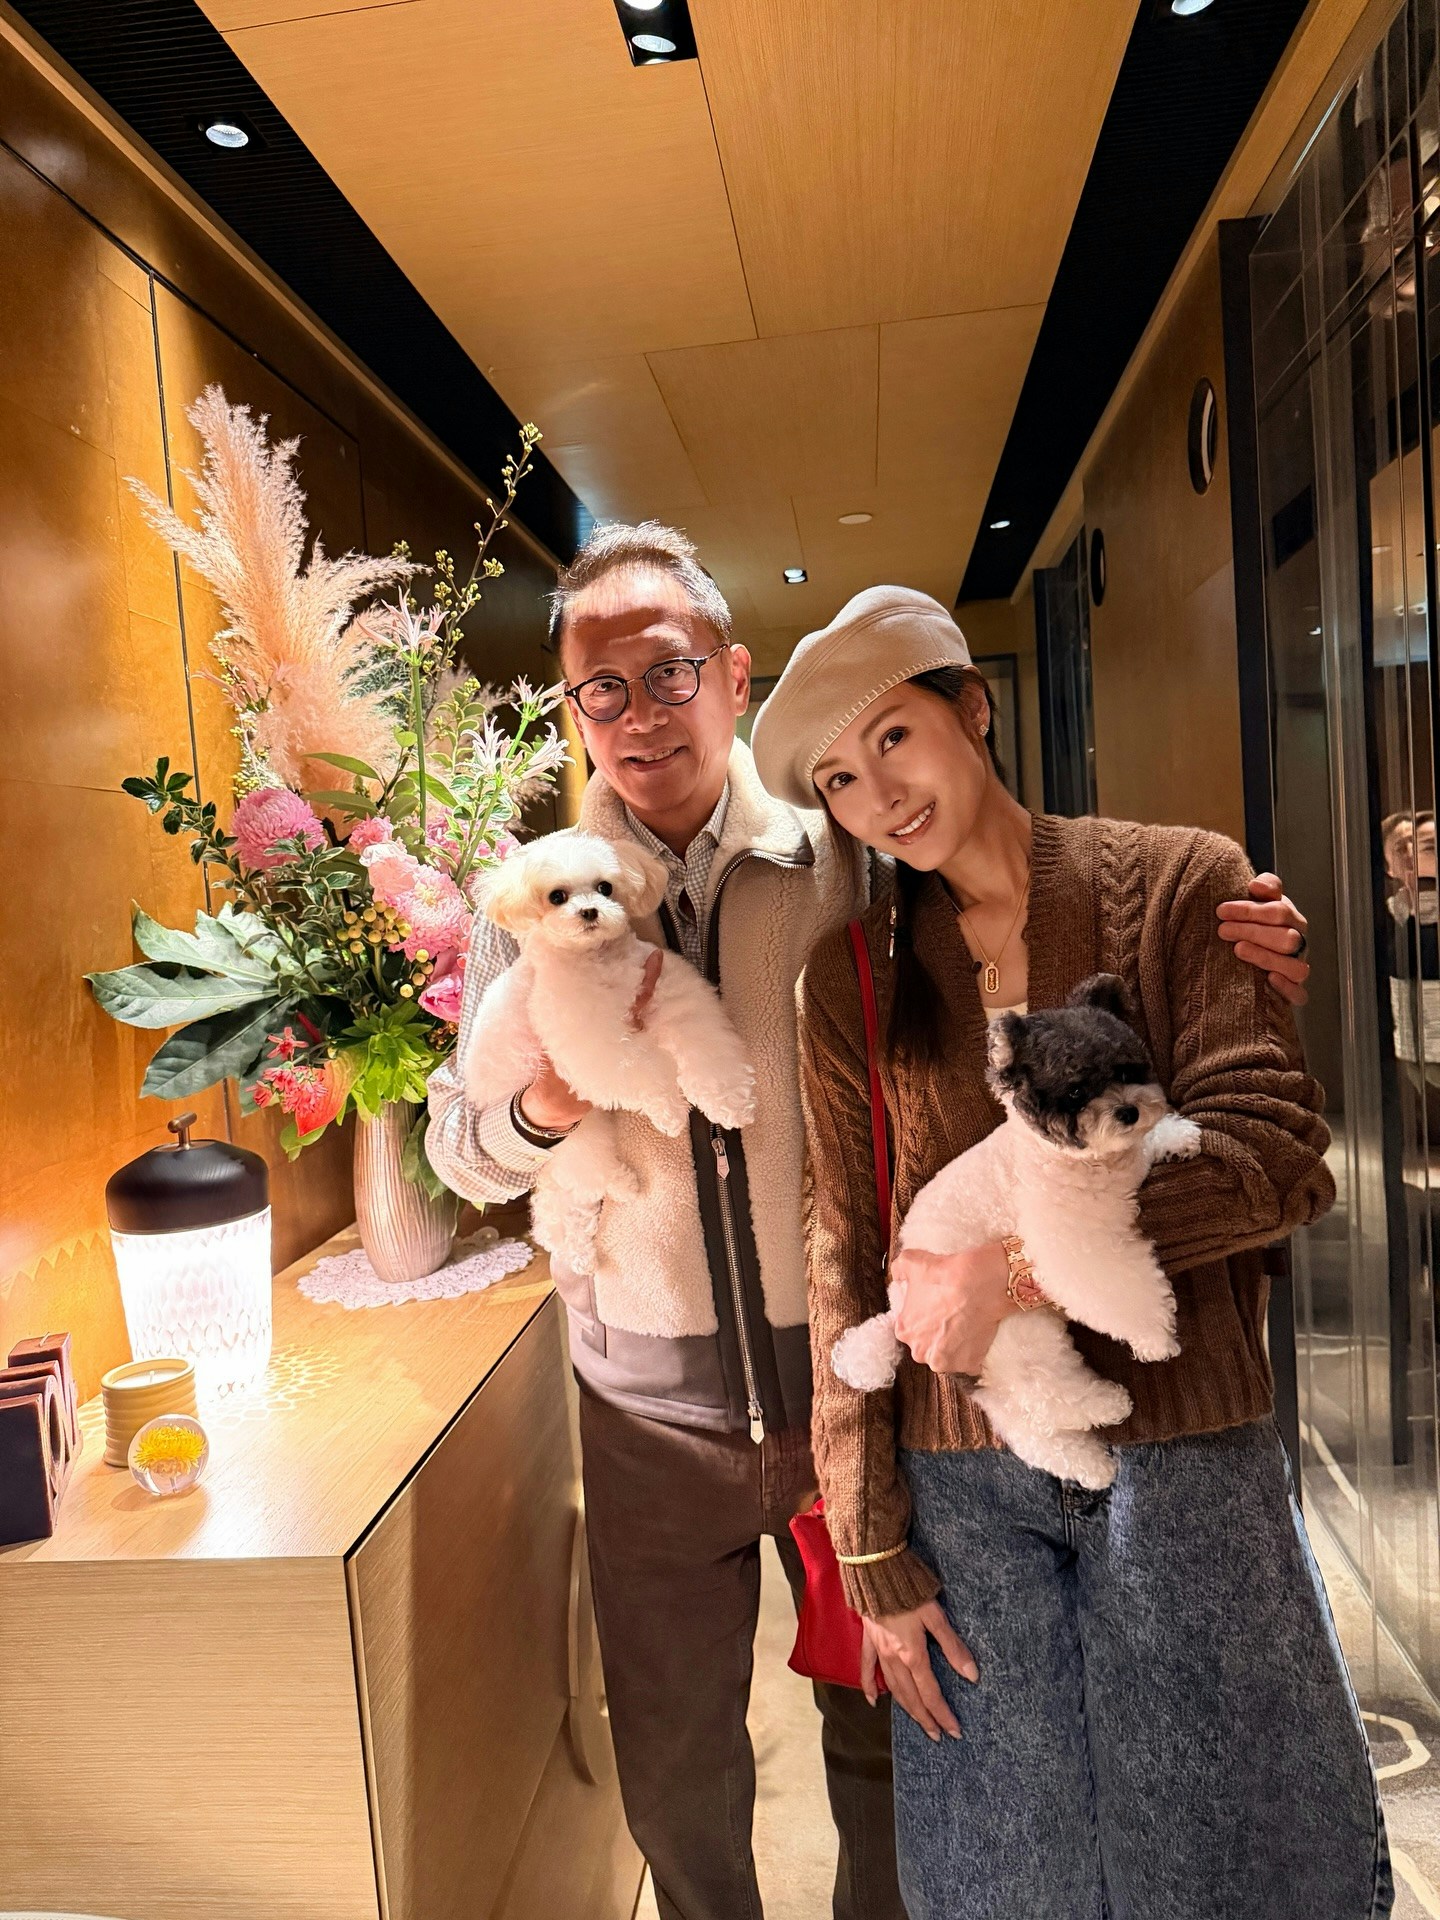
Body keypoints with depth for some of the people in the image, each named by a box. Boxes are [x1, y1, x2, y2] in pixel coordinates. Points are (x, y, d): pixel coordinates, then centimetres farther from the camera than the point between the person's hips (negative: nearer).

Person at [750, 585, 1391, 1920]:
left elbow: (1275, 1153, -11)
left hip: (1183, 1450, -1)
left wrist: (1020, 1269, -22)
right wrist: (872, 1545, 0)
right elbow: (844, 1261, 0)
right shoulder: (851, 978, 0)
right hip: (963, 1480, 1)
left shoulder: (1177, 885, -3)